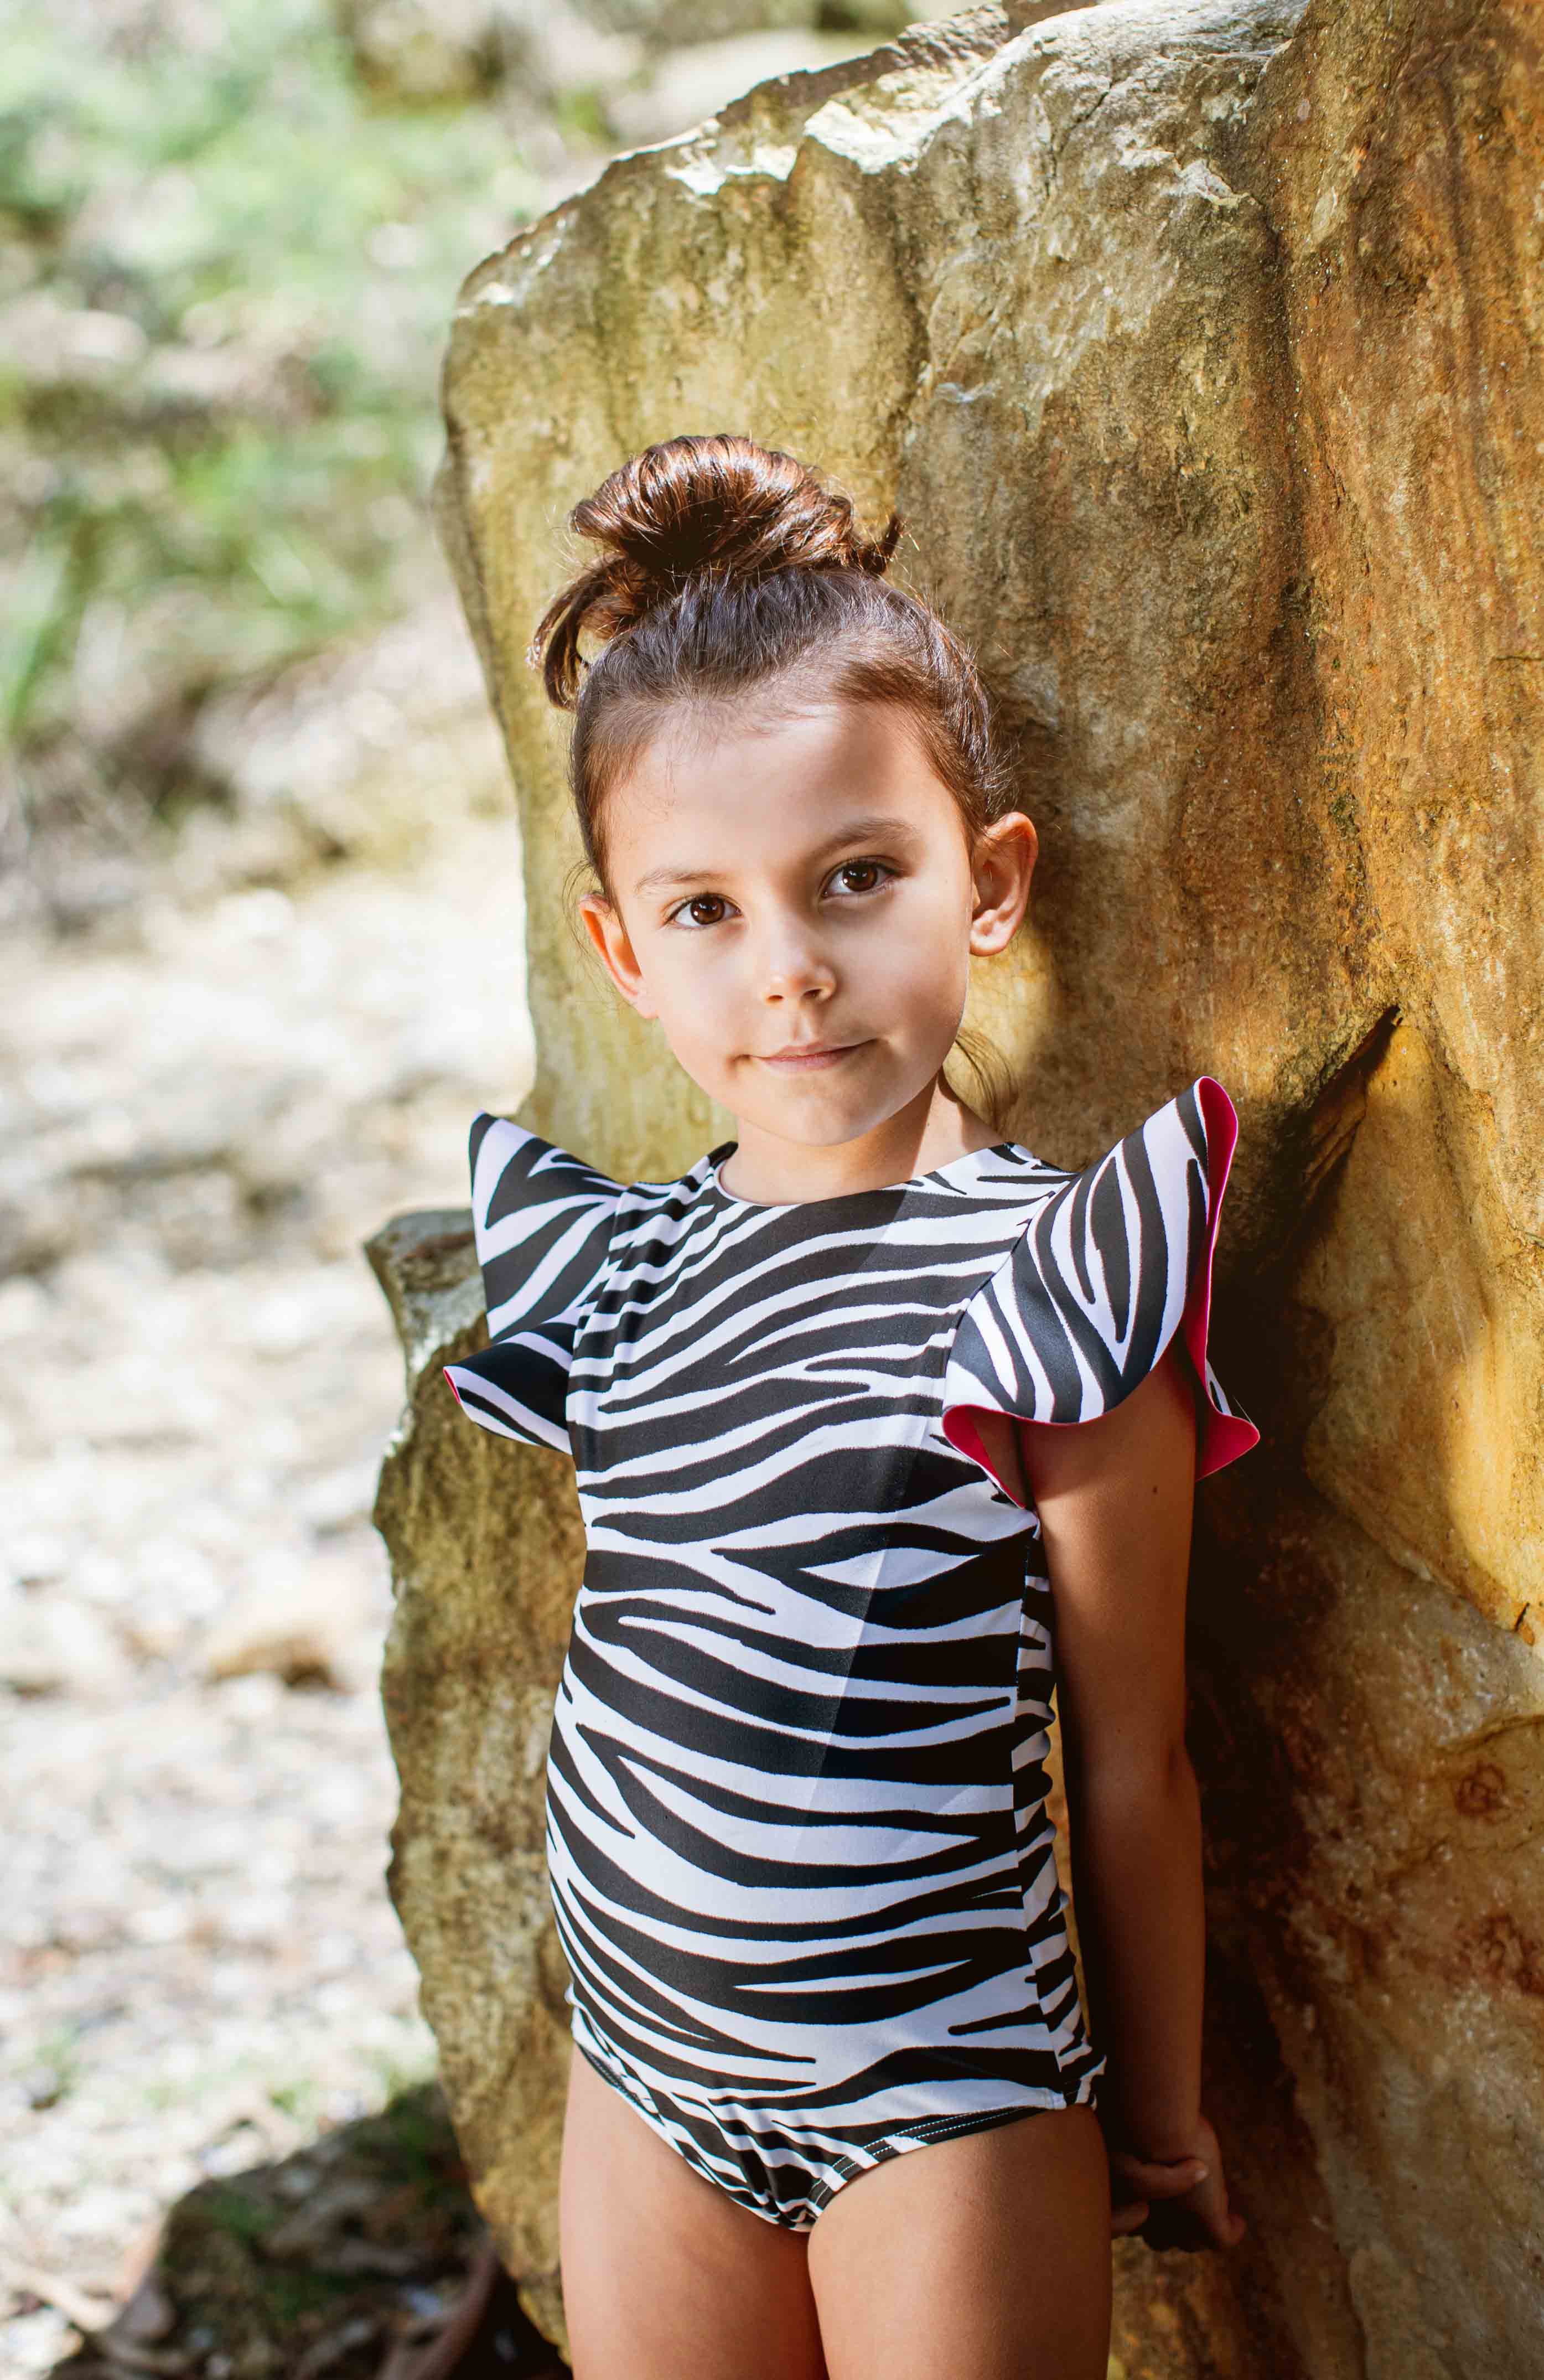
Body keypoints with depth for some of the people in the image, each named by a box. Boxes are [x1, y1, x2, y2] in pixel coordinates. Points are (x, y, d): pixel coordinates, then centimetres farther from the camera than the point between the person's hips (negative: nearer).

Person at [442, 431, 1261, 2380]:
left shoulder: (1041, 1281, -14)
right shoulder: (613, 1265, 1)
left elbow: (1128, 1759, -8)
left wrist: (1157, 2108, -1)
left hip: (937, 2098, -5)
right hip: (646, 2075, 5)